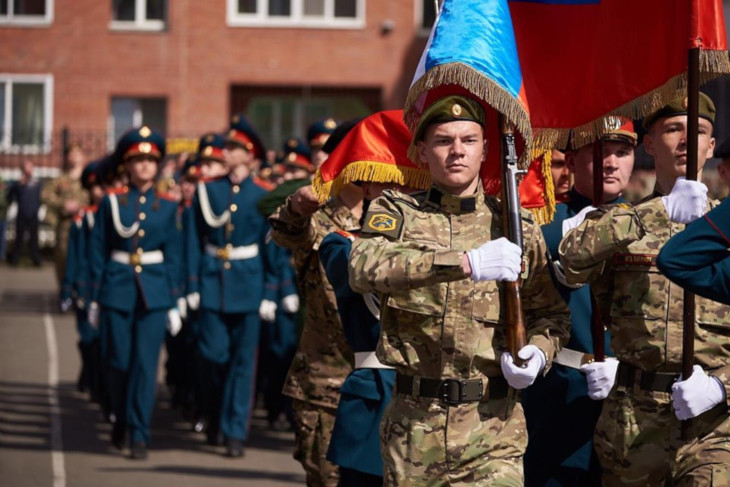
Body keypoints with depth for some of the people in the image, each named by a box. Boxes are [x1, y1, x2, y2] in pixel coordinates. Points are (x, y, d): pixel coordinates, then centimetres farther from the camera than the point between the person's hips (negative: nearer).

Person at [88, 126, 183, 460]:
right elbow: (98, 250, 5)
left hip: (154, 292, 0)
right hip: (118, 289, 0)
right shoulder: (111, 201, 3)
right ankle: (122, 419, 29)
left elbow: (173, 256, 8)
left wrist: (174, 304, 4)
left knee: (146, 364, -6)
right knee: (118, 363, 4)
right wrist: (95, 297, 2)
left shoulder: (166, 206, 7)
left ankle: (139, 435, -2)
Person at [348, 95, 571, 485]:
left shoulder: (517, 228, 8)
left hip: (492, 428, 0)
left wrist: (539, 353, -8)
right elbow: (363, 269, -19)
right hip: (413, 424, 0)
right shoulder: (395, 213, 4)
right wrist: (467, 262, -29)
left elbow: (551, 316, 17)